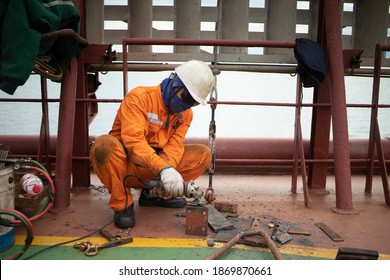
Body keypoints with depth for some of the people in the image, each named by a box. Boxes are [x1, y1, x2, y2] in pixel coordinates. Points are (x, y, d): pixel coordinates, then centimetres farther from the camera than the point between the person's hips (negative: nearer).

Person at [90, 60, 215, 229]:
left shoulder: (186, 114, 3)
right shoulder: (139, 97, -17)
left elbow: (174, 146, -9)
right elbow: (133, 140, -30)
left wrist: (166, 173, -30)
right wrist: (163, 169, -42)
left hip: (151, 171, 5)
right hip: (124, 165, -5)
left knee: (203, 154, -6)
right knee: (105, 144, -38)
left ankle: (154, 195, 3)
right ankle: (122, 204, -17)